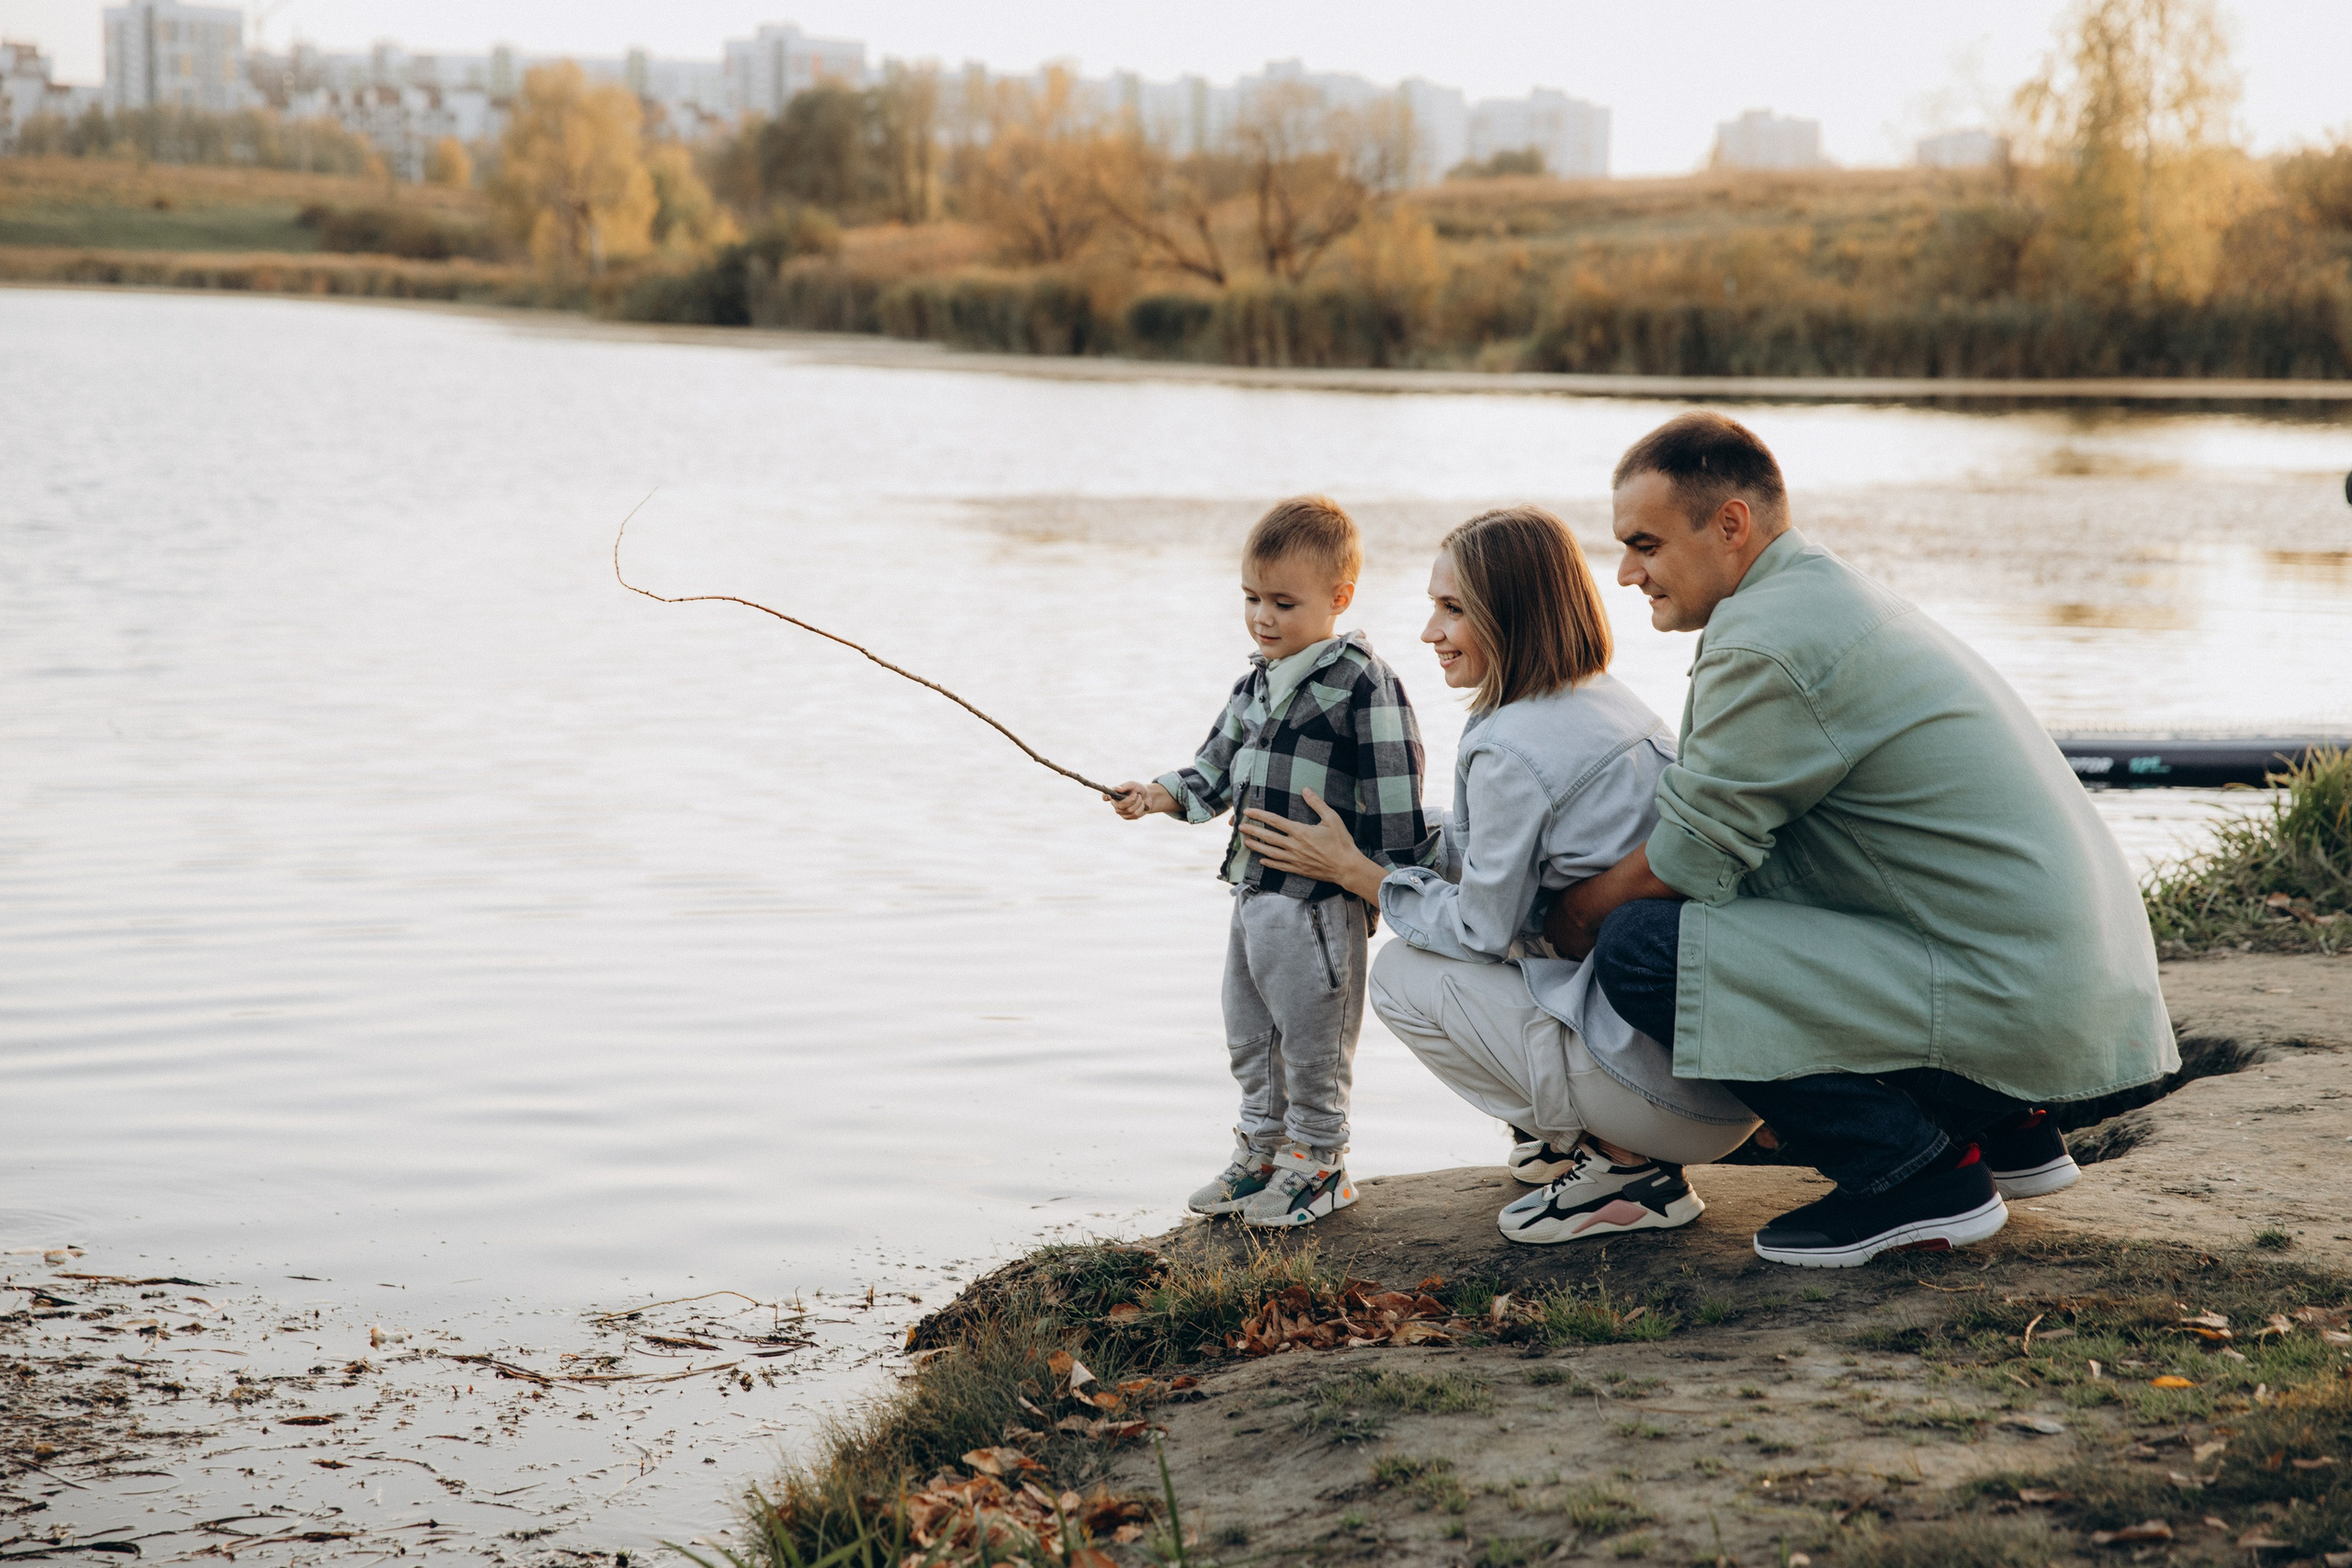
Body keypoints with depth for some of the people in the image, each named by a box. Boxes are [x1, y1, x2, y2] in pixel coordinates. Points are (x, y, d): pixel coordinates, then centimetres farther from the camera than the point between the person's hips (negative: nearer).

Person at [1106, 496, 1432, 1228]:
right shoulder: (1255, 685, 11)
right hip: (1251, 892, 9)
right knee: (1249, 1037, 19)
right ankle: (1260, 1151, 33)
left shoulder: (1363, 685, -14)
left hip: (1318, 901, -8)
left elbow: (1395, 804, -15)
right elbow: (1216, 771, 17)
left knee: (1312, 1042, 3)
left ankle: (1318, 1164, 18)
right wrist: (1159, 794, 0)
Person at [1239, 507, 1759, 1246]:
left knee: (1403, 975, 4)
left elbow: (1482, 928, -7)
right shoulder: (1609, 702, 11)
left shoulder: (1512, 749, -17)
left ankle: (1625, 1167, 2)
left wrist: (1352, 871, 3)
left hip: (1672, 1089, -9)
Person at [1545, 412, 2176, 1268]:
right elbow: (1721, 829, 20)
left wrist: (1568, 919, 5)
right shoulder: (1830, 596, 16)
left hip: (2007, 999, -10)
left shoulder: (1770, 642, -16)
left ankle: (1918, 1178, -7)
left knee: (1640, 948, -14)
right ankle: (2007, 1129, 23)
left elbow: (1685, 862, -11)